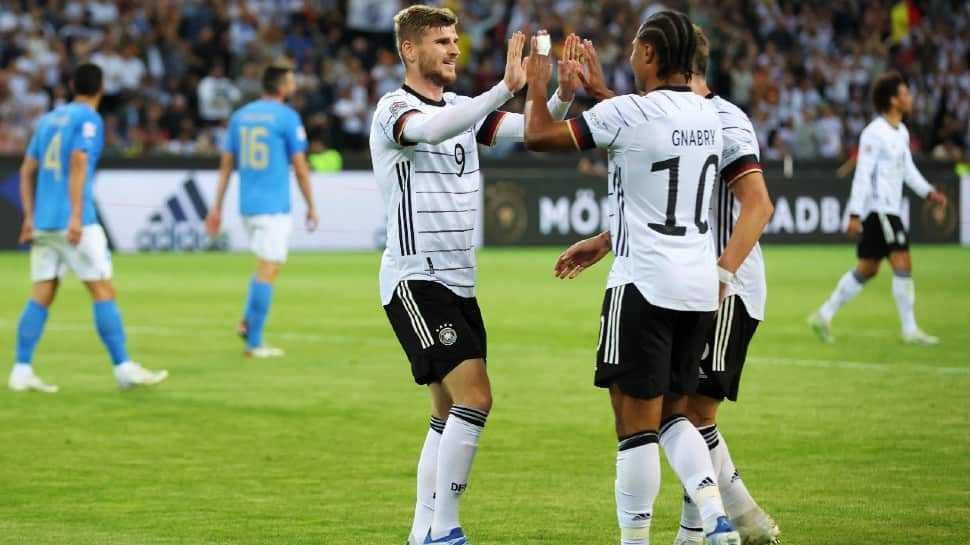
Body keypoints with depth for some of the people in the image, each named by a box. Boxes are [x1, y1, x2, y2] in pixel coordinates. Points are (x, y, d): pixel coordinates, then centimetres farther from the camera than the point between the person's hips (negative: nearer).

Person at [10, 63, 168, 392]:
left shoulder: (49, 119, 17)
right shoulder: (89, 119, -4)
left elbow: (27, 171, 18)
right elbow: (78, 164, -17)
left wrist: (30, 217, 21)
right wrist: (76, 217, -21)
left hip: (42, 224, 7)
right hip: (73, 223, -7)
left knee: (41, 297, 6)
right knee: (103, 291, -3)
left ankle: (22, 372, 0)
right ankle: (124, 369, -4)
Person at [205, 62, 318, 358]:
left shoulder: (240, 115, 10)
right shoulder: (287, 117, -8)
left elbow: (226, 164, 10)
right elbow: (300, 167, -7)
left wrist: (217, 206, 14)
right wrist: (311, 206, 2)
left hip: (247, 205, 7)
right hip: (274, 206, -6)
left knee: (266, 266, 22)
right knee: (267, 270, -3)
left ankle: (248, 321, 6)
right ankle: (254, 342, -4)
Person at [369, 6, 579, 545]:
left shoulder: (464, 109, 14)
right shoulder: (393, 108, -9)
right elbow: (429, 129, -33)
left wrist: (562, 95, -16)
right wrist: (506, 87, -42)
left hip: (457, 281, 9)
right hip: (415, 279, -9)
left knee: (449, 412, 10)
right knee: (474, 397, -18)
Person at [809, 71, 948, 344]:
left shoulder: (901, 132, 14)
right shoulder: (874, 133, -14)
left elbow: (908, 169, 24)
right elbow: (862, 175, -17)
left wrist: (929, 192, 11)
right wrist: (855, 215, -19)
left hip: (890, 209, 10)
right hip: (877, 207, -10)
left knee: (867, 269, 13)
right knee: (903, 265, -11)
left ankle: (824, 316, 20)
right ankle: (910, 330, -7)